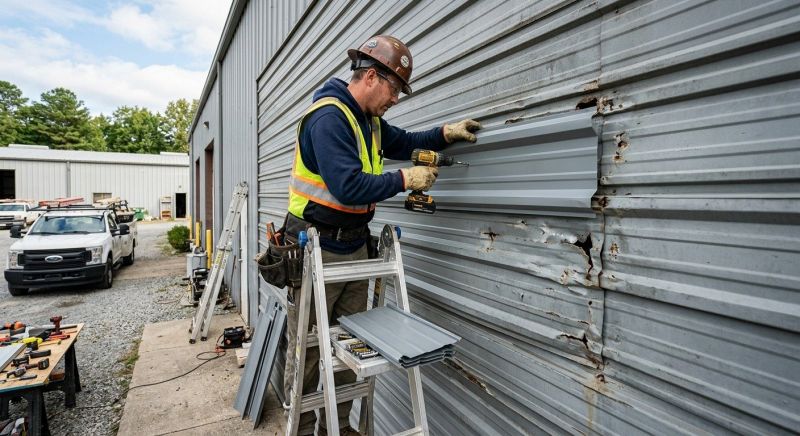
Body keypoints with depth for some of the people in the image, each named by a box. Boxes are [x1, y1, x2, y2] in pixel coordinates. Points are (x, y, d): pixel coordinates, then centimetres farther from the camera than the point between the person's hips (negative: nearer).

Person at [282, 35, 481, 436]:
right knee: (307, 350, 7)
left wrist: (445, 134, 7)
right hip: (317, 249, -8)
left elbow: (404, 143, 23)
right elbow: (349, 187, -27)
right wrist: (405, 180, -16)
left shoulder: (369, 120, 11)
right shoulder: (328, 117, -18)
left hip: (354, 247, 9)